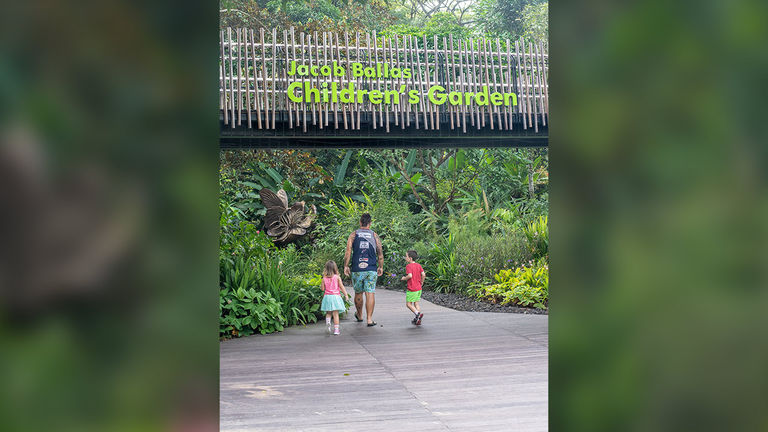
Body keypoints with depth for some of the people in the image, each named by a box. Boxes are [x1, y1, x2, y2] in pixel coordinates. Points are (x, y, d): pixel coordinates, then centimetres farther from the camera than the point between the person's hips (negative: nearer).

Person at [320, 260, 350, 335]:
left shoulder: (324, 278, 0)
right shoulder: (337, 277, -4)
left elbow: (323, 289, 4)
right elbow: (341, 287, -3)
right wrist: (346, 295, 6)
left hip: (327, 296, 2)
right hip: (335, 296, -2)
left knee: (328, 313, 15)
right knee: (335, 313, 1)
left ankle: (328, 321, -14)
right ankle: (336, 329, 0)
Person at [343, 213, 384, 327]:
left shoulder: (353, 235, 1)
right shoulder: (375, 236, 3)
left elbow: (348, 251, -6)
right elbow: (380, 253, 5)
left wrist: (346, 266, 0)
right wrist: (381, 267, 16)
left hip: (357, 270, 1)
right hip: (371, 270, -1)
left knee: (358, 293, 15)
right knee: (370, 293, -2)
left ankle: (359, 315, 31)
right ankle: (369, 319, -6)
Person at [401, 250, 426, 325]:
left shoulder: (408, 266, -13)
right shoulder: (418, 265, 6)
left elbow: (410, 275, -25)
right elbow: (423, 274, 0)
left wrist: (404, 278, -8)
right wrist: (421, 282, 14)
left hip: (411, 289, -7)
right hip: (419, 288, 7)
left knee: (408, 304, 3)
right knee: (416, 303, 12)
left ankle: (417, 313, -18)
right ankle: (418, 320, 9)